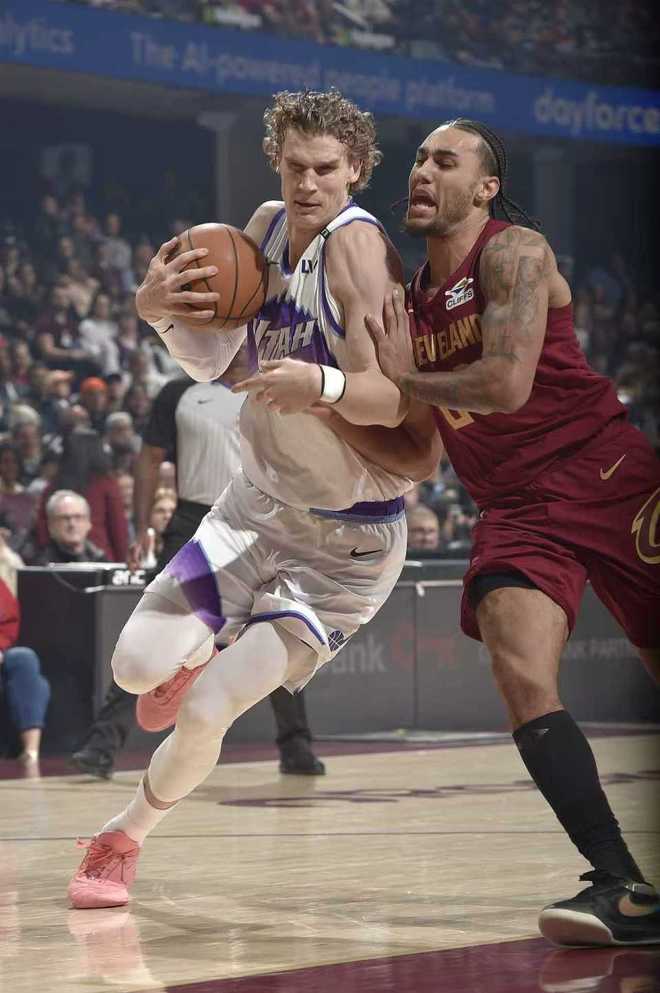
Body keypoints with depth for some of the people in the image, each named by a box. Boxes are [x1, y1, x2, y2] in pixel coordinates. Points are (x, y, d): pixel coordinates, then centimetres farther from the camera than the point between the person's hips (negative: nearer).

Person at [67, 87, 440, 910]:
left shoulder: (356, 244, -21)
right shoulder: (268, 227, 0)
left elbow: (399, 399, -28)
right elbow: (210, 359, 6)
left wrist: (323, 384, -48)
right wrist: (159, 311, -15)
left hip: (346, 543, -6)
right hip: (257, 507, 6)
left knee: (204, 714, -11)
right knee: (138, 664, -10)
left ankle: (127, 835, 17)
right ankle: (193, 656, 27)